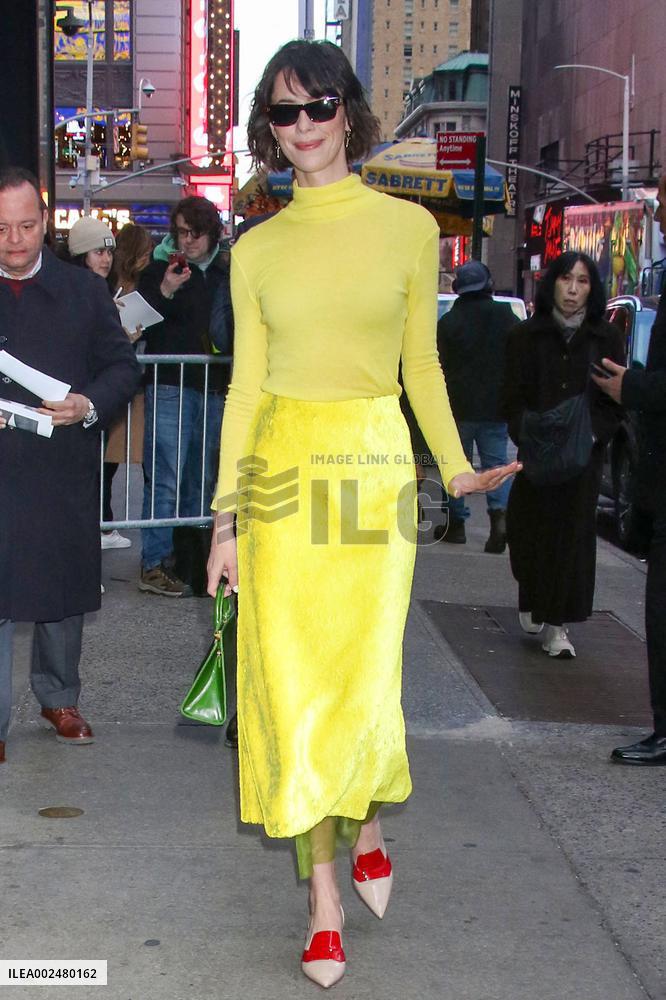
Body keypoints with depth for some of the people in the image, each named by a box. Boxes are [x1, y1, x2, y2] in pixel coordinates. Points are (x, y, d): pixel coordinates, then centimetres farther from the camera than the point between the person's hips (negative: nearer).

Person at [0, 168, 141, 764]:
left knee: (64, 595, 14)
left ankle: (59, 698, 34)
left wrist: (91, 405, -13)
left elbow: (124, 366, 6)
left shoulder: (84, 290, 7)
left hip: (65, 474, 2)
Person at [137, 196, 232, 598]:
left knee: (202, 480, 10)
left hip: (213, 387, 5)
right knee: (166, 478, -9)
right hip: (170, 386, -5)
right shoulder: (160, 269, 0)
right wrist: (165, 291, -22)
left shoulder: (225, 274, 13)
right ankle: (155, 565, -4)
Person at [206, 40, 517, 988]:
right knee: (291, 685, 1)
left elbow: (421, 364, 9)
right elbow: (247, 384, 7)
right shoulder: (256, 249, 7)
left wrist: (457, 468, -4)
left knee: (364, 685, -5)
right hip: (281, 473, 1)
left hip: (375, 467, -1)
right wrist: (226, 520, 3)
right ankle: (324, 901, 16)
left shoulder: (409, 226, 4)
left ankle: (367, 825, 29)